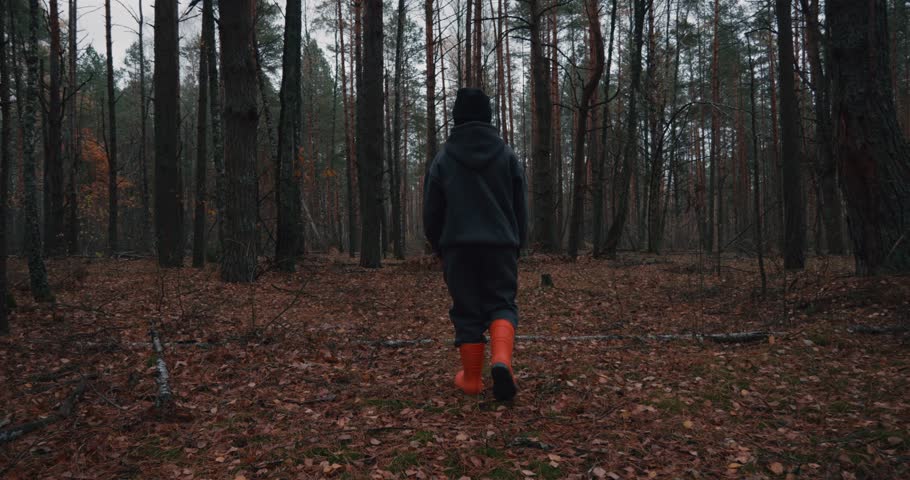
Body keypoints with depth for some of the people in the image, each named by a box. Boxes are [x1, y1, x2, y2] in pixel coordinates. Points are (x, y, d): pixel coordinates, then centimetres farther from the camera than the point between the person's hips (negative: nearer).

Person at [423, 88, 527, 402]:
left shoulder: (443, 159, 2)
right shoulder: (507, 155, 5)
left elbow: (431, 212, 6)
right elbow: (520, 207, 8)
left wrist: (439, 247, 20)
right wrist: (517, 245, 20)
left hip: (458, 248, 0)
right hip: (501, 245, 1)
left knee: (467, 310, 7)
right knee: (501, 303, 7)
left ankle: (471, 378, 10)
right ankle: (501, 358, -19)